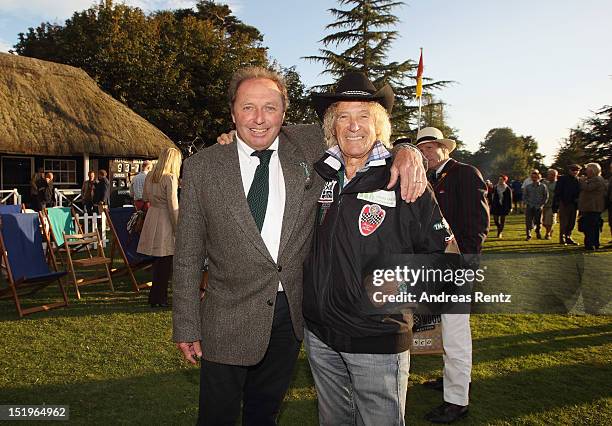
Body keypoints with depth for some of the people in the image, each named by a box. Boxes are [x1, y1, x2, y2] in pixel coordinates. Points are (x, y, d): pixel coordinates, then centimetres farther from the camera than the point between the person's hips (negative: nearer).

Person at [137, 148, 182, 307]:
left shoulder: (150, 176, 7)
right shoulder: (171, 178, -15)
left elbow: (145, 196, 22)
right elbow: (173, 205, -18)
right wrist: (178, 228, -13)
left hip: (152, 216, 8)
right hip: (165, 221, -7)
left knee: (158, 260, 17)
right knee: (165, 261, 4)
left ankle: (157, 296, 27)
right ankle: (158, 298, 11)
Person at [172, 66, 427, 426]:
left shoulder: (309, 145, -5)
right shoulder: (202, 167, -8)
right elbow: (188, 255, -4)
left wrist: (405, 153, -14)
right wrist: (187, 326, -4)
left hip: (291, 315, 2)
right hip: (229, 321, -2)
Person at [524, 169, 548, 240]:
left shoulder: (543, 186, 2)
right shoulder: (528, 187, 6)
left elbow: (546, 196, 4)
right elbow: (525, 196, 11)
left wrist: (541, 205, -4)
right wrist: (527, 203, -3)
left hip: (538, 207, 0)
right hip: (529, 207, 1)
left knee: (538, 222, 8)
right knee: (528, 221, -5)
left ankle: (538, 234, 28)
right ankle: (528, 235, 4)